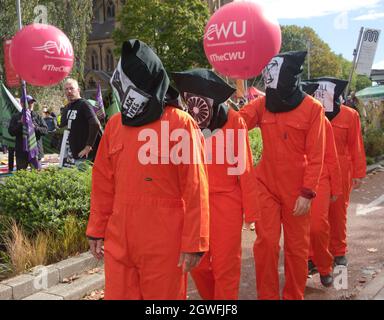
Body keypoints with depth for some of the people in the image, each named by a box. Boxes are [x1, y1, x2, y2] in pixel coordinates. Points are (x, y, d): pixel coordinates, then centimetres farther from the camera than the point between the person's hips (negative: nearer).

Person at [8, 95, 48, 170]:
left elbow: (45, 130, 1)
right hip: (21, 151, 0)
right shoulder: (16, 117, 6)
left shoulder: (37, 117, 8)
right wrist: (20, 124, -13)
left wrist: (35, 127, -15)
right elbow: (11, 132, -2)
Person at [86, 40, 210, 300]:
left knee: (164, 295, 11)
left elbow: (195, 188, -11)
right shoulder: (115, 124, 6)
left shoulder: (180, 124, -10)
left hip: (164, 243, -4)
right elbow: (103, 183, 11)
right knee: (118, 294, 14)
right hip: (118, 240, 5)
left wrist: (194, 242, -11)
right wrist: (97, 229, 12)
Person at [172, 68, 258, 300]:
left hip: (226, 202, -3)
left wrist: (251, 209, -3)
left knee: (225, 265, 8)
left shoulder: (234, 120, -8)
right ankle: (210, 297, 40)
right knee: (197, 263, 14)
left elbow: (244, 167, -5)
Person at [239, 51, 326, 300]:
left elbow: (315, 156, -8)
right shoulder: (262, 104, 2)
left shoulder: (312, 108, -7)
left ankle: (294, 296, 29)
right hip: (266, 185, 2)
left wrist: (307, 193, -11)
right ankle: (267, 295, 19)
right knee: (266, 242, 0)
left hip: (296, 190, -2)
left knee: (297, 246, 9)